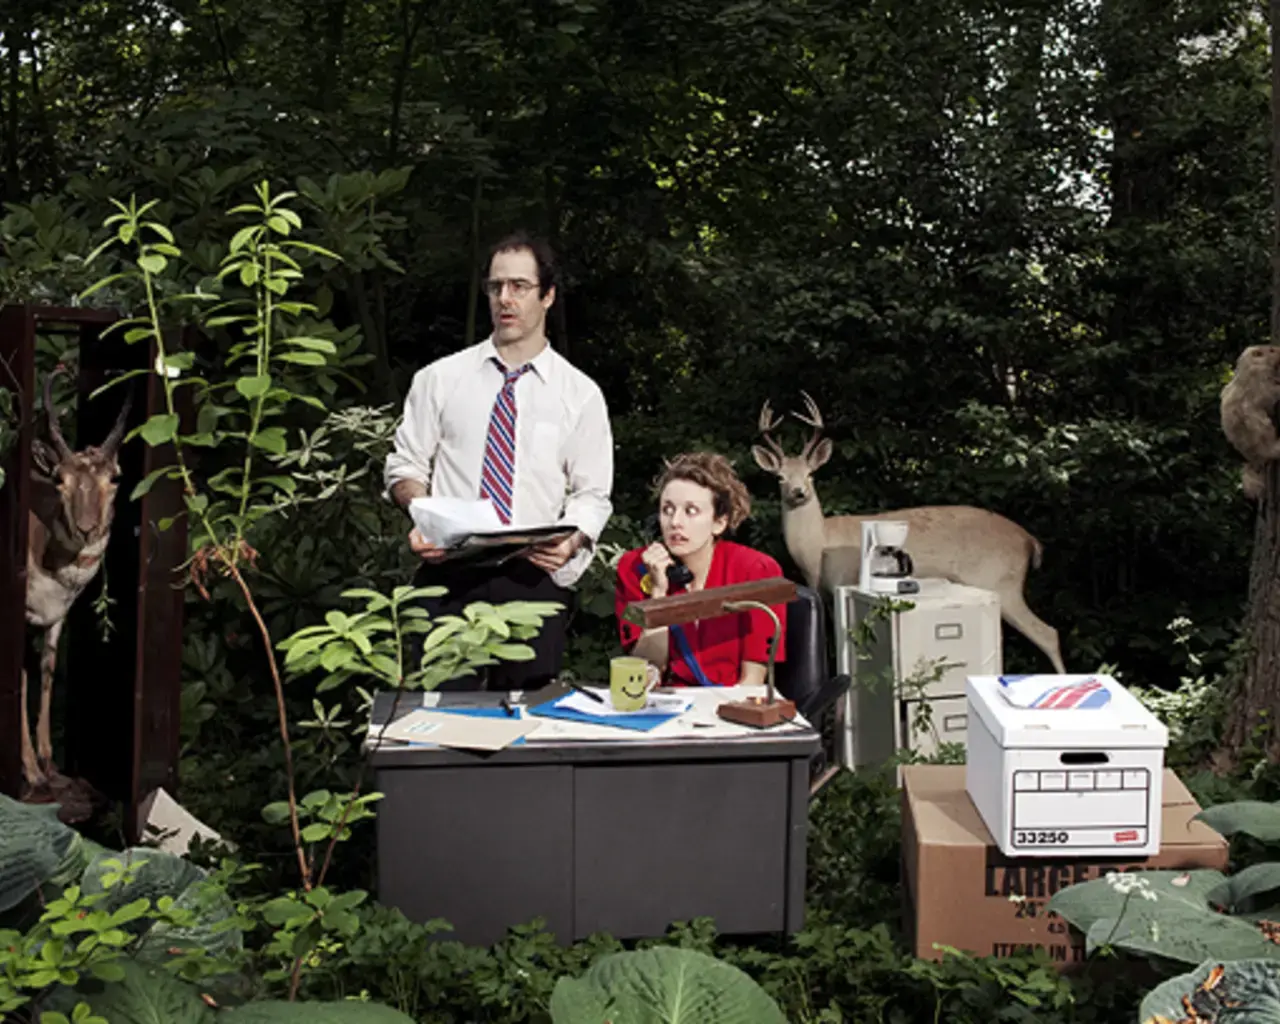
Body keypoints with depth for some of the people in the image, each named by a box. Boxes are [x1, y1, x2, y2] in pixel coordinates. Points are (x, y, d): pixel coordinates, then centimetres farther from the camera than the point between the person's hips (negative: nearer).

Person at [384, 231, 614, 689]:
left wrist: (571, 542, -15)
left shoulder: (581, 393, 6)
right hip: (449, 573, 0)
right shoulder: (439, 379, 8)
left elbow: (592, 494, 6)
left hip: (535, 577, 0)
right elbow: (405, 465, 10)